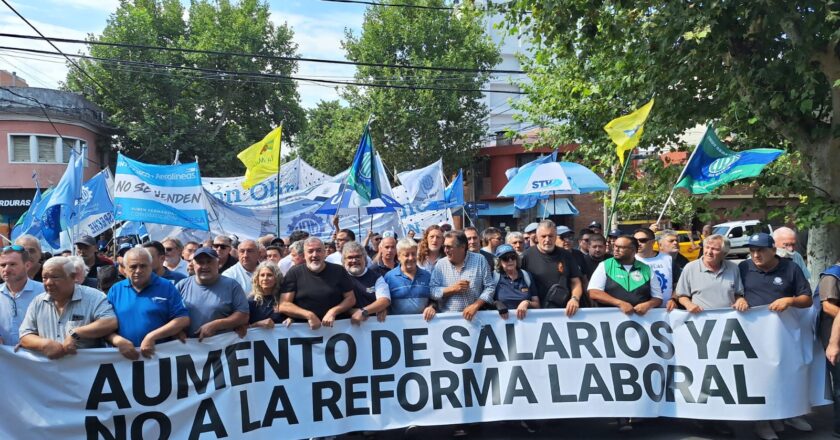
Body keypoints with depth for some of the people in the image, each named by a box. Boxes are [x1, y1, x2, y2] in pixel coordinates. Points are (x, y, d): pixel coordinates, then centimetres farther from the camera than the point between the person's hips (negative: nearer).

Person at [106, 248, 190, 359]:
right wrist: (118, 340, -9)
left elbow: (183, 320, -3)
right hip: (124, 356, 2)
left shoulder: (167, 287, 4)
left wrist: (152, 337, -10)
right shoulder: (115, 290, 12)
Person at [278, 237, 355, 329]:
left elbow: (351, 298, 8)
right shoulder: (294, 273, 5)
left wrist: (333, 311, -8)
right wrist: (309, 315, -10)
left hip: (336, 326, 1)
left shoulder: (339, 271, 7)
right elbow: (283, 306, 0)